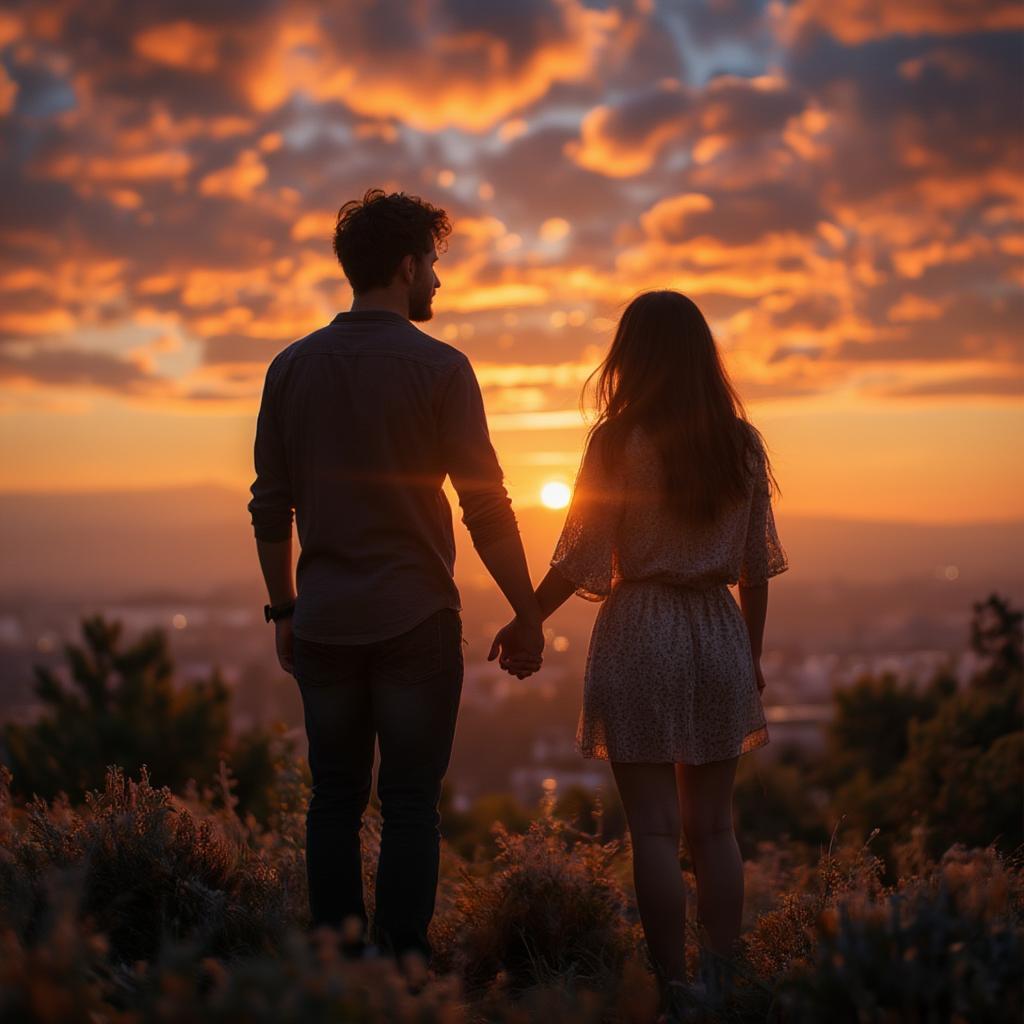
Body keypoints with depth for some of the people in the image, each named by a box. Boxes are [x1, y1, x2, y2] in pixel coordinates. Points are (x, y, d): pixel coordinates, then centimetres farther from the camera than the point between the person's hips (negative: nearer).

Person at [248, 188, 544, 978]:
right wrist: (527, 614, 0)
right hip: (415, 618, -4)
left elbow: (271, 507, 7)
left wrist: (284, 610, 17)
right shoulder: (440, 368, -8)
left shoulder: (293, 367, 4)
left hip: (325, 623, 4)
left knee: (335, 798, 11)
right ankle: (402, 964, 5)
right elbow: (487, 507, -9)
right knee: (410, 803, 3)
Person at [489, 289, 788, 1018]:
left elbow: (580, 562, -7)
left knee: (655, 828, 1)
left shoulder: (620, 442, -9)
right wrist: (752, 656, 17)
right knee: (714, 826, 11)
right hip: (719, 632, 4)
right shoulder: (742, 444, 4)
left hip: (641, 634, -4)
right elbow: (756, 565, 7)